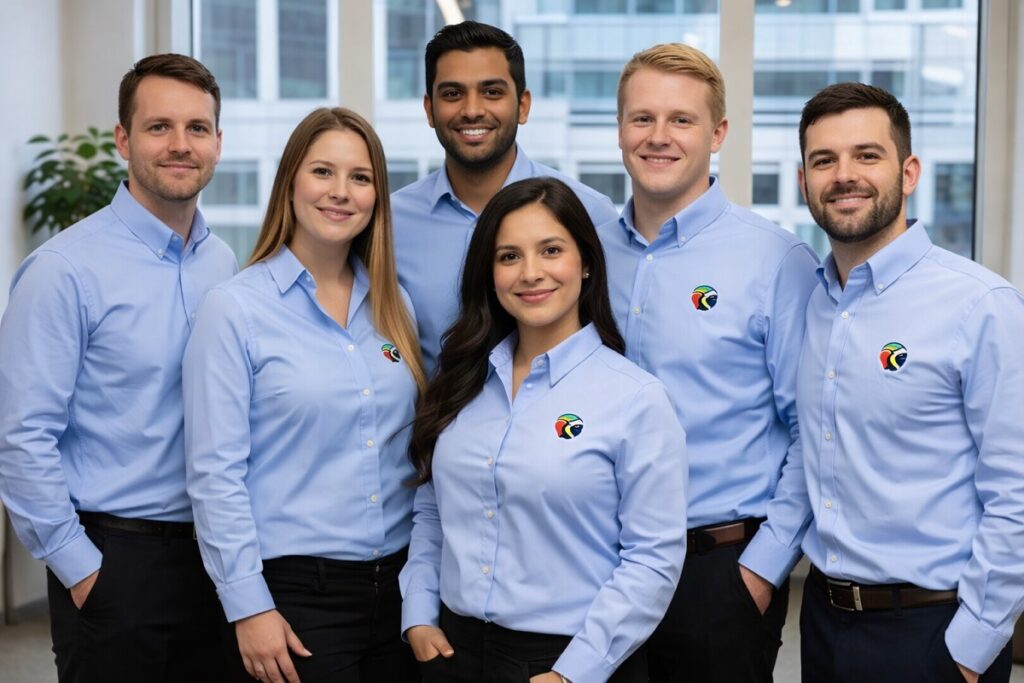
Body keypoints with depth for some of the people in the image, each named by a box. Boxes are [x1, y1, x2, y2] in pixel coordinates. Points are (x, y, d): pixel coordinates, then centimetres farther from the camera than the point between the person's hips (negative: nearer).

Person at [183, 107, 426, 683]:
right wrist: (249, 608, -13)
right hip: (295, 591, -5)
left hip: (397, 585, 5)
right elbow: (215, 474, -9)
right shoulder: (235, 309, -6)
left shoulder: (392, 305, 8)